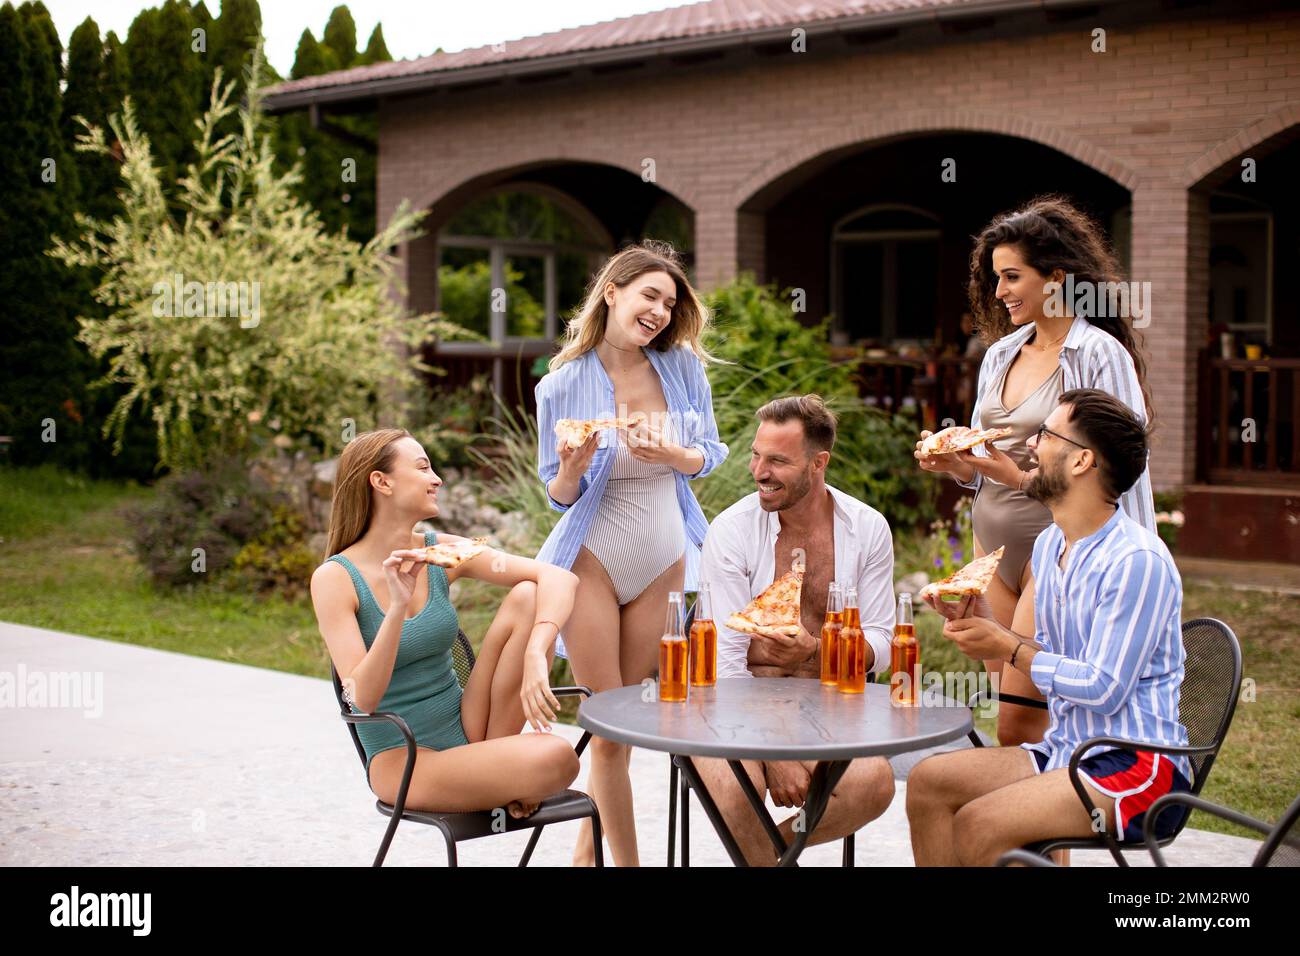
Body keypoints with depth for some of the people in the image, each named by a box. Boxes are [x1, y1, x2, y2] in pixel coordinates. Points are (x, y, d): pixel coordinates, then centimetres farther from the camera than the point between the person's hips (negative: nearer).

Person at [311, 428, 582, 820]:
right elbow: (362, 698, -21)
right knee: (556, 758, -30)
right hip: (403, 761, -5)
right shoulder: (335, 578, -12)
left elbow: (560, 578, -10)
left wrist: (535, 655, -28)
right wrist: (397, 607, -32)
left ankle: (497, 757, -5)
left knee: (526, 596, -13)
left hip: (467, 733, 6)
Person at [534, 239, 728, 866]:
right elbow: (558, 495, -1)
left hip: (662, 562, 3)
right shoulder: (564, 385, -8)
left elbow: (709, 456, 5)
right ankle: (625, 860, 13)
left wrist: (671, 454, -16)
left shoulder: (682, 366, -2)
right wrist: (572, 470, -23)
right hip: (592, 560, -3)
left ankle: (587, 851, 29)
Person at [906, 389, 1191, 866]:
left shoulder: (1137, 560, -18)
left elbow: (1103, 690, -20)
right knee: (927, 782, -5)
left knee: (977, 824, -26)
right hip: (1068, 750, 9)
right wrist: (984, 621, 3)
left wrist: (1009, 649, -13)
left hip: (1139, 764, -9)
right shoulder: (1049, 544, 12)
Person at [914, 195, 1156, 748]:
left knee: (1018, 727, -9)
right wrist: (955, 464, -2)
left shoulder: (1100, 354, -9)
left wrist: (1023, 477, -22)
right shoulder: (1001, 353, 14)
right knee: (1008, 717, 10)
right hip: (992, 542, 7)